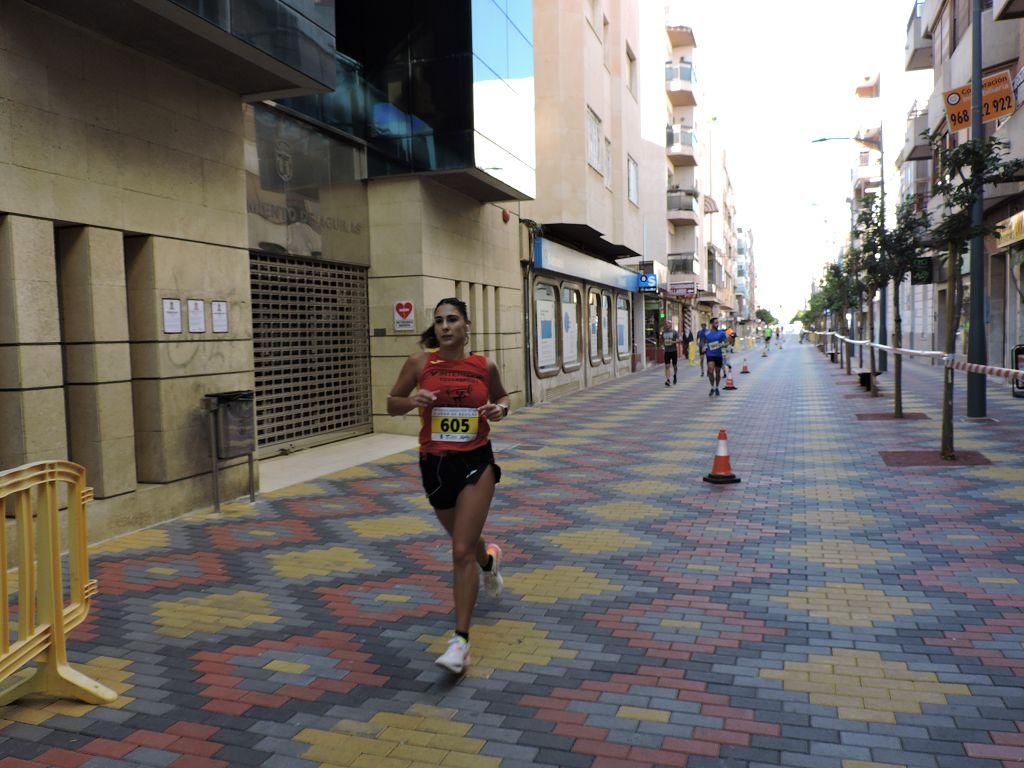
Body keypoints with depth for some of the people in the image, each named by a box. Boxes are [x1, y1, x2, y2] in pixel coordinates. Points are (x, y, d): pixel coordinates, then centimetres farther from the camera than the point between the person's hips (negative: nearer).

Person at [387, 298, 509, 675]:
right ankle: (489, 559, 60)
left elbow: (501, 397, 15)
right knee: (463, 540, 22)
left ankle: (461, 640, -1)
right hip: (434, 463, 2)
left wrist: (500, 410, -8)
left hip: (476, 462, -2)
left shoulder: (484, 366, -3)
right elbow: (392, 404, 3)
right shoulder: (420, 362, -5)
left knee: (462, 551, -10)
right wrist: (412, 400, -18)